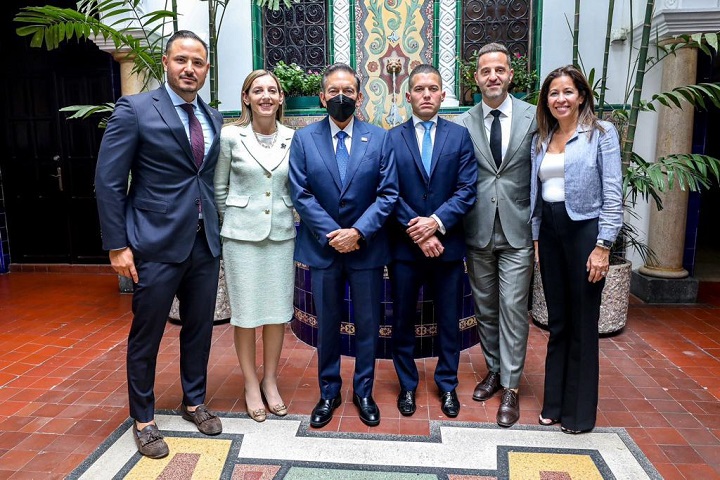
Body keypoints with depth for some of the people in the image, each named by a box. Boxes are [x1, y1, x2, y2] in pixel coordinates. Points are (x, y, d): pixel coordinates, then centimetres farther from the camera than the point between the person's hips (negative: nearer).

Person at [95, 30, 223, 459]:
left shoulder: (214, 118, 10)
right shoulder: (135, 109, -6)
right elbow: (109, 181, -7)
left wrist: (220, 231, 7)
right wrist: (117, 245, -10)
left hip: (205, 243, 5)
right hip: (156, 244, -5)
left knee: (199, 329, 15)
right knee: (146, 335, 9)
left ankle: (194, 402, 36)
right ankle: (144, 419, 29)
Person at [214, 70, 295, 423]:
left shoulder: (292, 139, 3)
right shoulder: (231, 136, -3)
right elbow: (220, 188, 5)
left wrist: (284, 214, 10)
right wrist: (234, 220, 9)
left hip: (281, 233, 3)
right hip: (242, 234, -2)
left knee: (278, 310, 8)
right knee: (245, 311, 6)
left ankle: (270, 381, 26)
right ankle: (251, 384, 23)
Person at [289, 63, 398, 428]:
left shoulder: (379, 138, 0)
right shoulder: (303, 139, 0)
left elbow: (388, 193, -5)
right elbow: (301, 195, -6)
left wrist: (358, 232, -16)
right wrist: (332, 234, -14)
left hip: (367, 247, 0)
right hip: (322, 247, 0)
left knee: (368, 325, 10)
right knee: (327, 325, 12)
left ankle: (363, 392, 30)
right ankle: (328, 392, 31)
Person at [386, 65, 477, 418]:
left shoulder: (460, 136, 4)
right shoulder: (391, 138, 1)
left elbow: (467, 189, -4)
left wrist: (436, 222, -17)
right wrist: (417, 233, -13)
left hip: (447, 244, 1)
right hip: (404, 245, 0)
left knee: (449, 320, 11)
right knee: (403, 319, 10)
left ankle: (447, 385, 31)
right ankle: (407, 385, 29)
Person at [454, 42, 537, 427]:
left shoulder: (534, 117, -1)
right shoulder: (463, 124, 2)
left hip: (517, 230, -2)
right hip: (478, 231, 2)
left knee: (513, 307, 0)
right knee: (485, 308, 14)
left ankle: (510, 387, 14)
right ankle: (494, 371, 33)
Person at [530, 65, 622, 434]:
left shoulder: (602, 133, -3)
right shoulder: (541, 140, 12)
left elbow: (613, 194, -9)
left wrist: (603, 246, -15)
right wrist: (534, 238, 7)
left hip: (584, 231, -5)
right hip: (549, 232, 5)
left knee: (582, 324, 4)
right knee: (557, 322, 13)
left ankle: (580, 412, 20)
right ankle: (554, 403, 26)